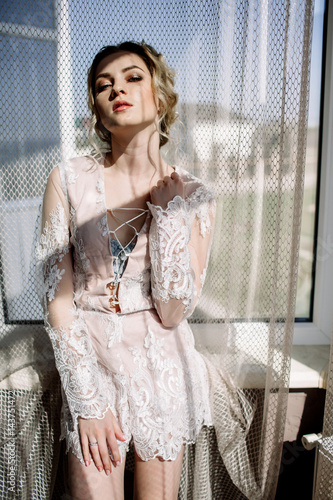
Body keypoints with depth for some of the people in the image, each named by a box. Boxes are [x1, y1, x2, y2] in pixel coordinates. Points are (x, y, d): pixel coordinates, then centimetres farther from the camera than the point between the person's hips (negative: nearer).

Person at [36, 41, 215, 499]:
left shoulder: (193, 196, -7)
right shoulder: (69, 180, -9)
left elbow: (173, 313, -12)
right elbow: (58, 300, -9)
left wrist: (168, 214, -19)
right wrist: (87, 402, -11)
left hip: (162, 365, 1)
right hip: (88, 360, 0)